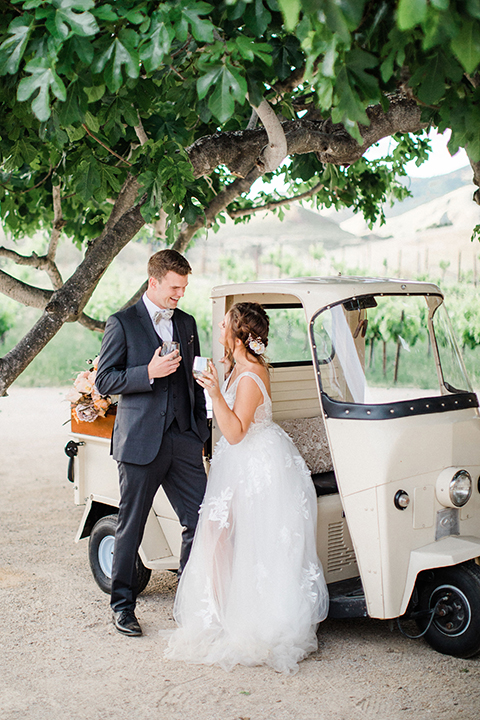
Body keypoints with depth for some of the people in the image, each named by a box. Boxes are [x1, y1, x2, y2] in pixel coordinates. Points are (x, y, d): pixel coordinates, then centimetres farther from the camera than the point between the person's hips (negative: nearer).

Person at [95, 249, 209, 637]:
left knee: (201, 520, 2)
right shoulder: (122, 323, -1)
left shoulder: (187, 323, 15)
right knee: (131, 527, 6)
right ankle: (123, 605, 22)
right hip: (141, 441, -4)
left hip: (184, 441, 5)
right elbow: (104, 380, -5)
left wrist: (201, 431, 16)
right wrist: (149, 372, -18)